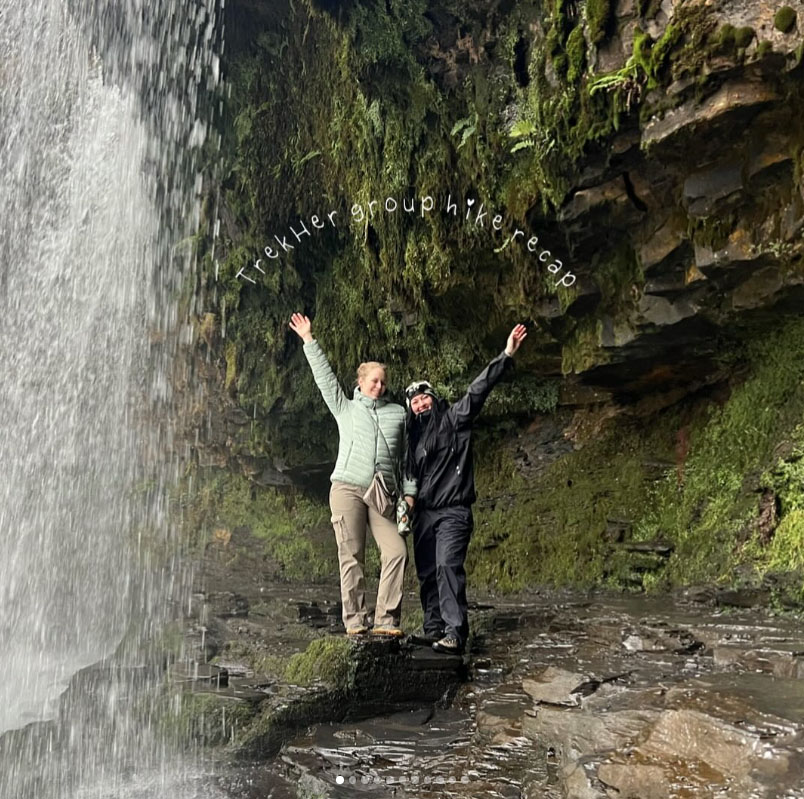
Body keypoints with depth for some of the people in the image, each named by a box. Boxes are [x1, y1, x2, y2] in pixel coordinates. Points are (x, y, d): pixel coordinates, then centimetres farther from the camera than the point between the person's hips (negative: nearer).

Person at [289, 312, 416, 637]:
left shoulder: (398, 413, 18)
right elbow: (324, 377, 11)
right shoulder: (345, 408, 15)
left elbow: (406, 456, 17)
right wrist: (308, 341, 8)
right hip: (347, 488, -2)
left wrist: (409, 491, 10)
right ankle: (355, 620, -1)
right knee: (352, 556, -5)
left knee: (397, 551, -11)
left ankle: (386, 619, -7)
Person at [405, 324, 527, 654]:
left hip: (453, 511, -6)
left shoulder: (454, 419, 2)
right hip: (424, 513, 6)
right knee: (427, 574, 6)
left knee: (447, 566, -20)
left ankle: (455, 633, -23)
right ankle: (432, 633, 15)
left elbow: (478, 390, -9)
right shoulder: (414, 436, 18)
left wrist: (506, 355, -19)